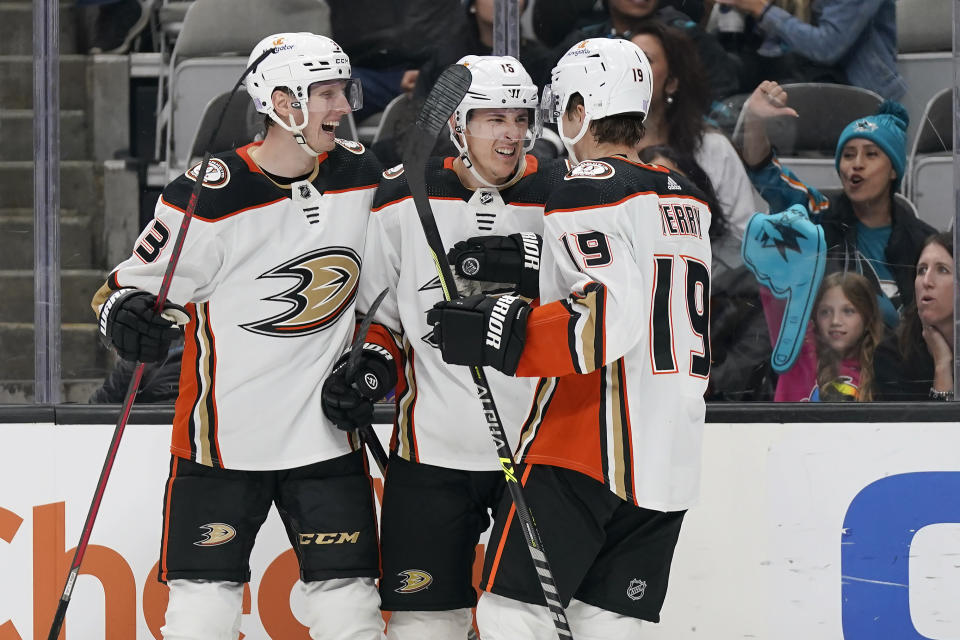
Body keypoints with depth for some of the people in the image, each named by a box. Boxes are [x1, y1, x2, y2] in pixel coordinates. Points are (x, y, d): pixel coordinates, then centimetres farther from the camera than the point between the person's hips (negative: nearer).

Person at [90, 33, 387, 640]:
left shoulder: (364, 175, 2)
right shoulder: (207, 197, -12)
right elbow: (132, 285, -6)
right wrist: (131, 315, -26)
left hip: (327, 433, 4)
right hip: (222, 436, -3)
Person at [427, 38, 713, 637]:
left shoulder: (589, 194, -10)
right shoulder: (686, 200, 17)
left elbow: (611, 318, -21)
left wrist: (504, 335, -20)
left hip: (588, 448, -8)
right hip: (673, 459, 8)